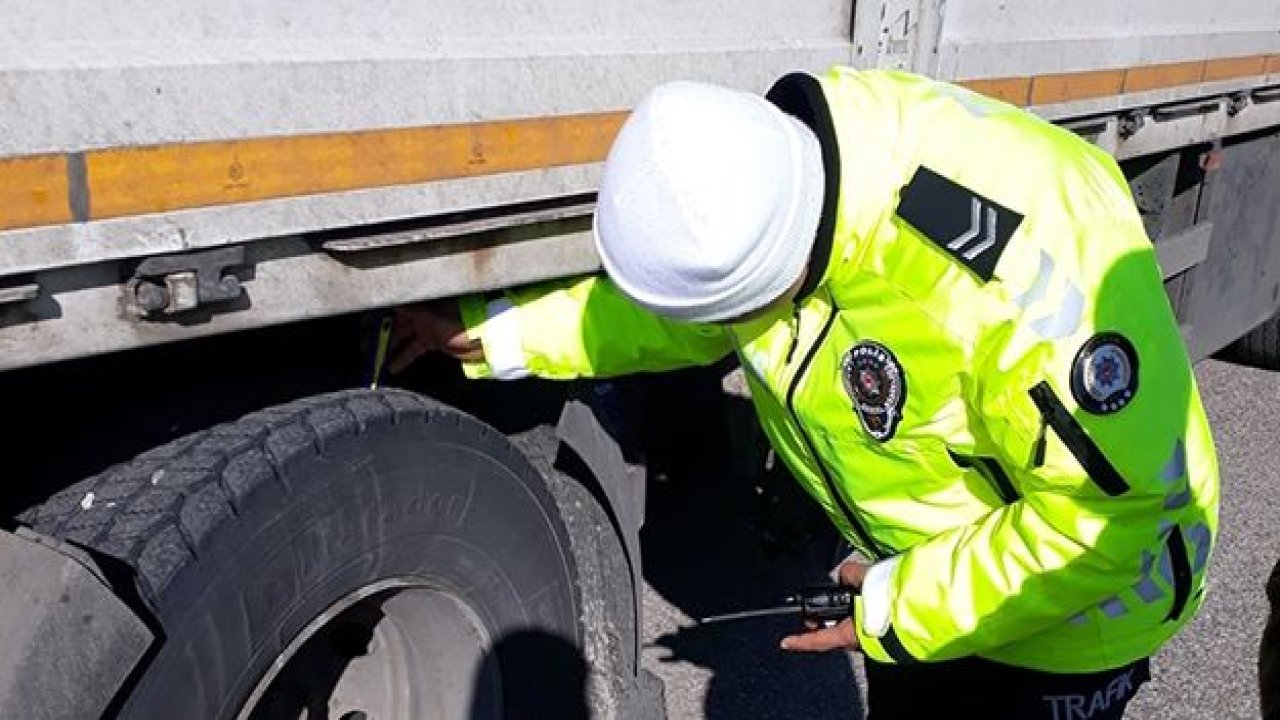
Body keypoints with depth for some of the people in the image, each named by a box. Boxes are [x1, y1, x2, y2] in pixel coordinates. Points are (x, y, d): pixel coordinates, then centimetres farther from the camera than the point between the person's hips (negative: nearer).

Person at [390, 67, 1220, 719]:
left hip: (1070, 592, -6)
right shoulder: (762, 177, -18)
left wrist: (904, 611, -24)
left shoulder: (1017, 258, -41)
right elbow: (661, 308, 2)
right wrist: (491, 333, -3)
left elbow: (1113, 508, -30)